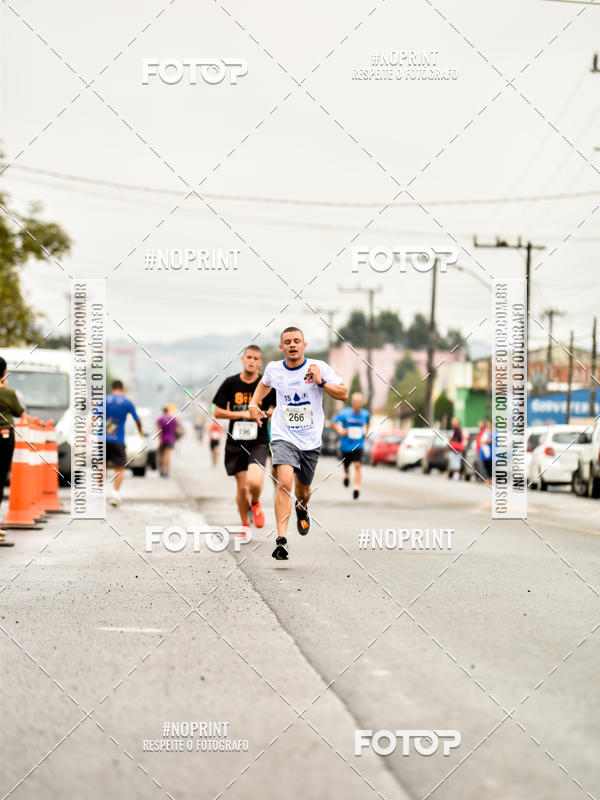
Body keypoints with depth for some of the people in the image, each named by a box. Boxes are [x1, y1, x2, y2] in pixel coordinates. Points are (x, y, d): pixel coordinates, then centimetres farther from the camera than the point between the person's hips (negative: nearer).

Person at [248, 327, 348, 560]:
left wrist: (321, 382, -19)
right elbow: (264, 383, 25)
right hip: (283, 436, -1)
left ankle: (301, 508, 56)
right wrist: (254, 403, 10)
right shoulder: (274, 369, 1)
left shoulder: (318, 367, -6)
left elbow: (343, 394, -5)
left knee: (303, 490, 17)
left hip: (310, 440, 1)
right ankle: (281, 540, -27)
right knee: (284, 483, -24)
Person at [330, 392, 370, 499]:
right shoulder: (344, 413, -11)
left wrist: (366, 431, 10)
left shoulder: (365, 414, -3)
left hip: (358, 445, 0)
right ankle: (346, 475, 53)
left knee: (357, 465, -17)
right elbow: (333, 422, 1)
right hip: (346, 445, 0)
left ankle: (357, 488, -17)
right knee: (346, 465, 17)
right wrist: (339, 431, -12)